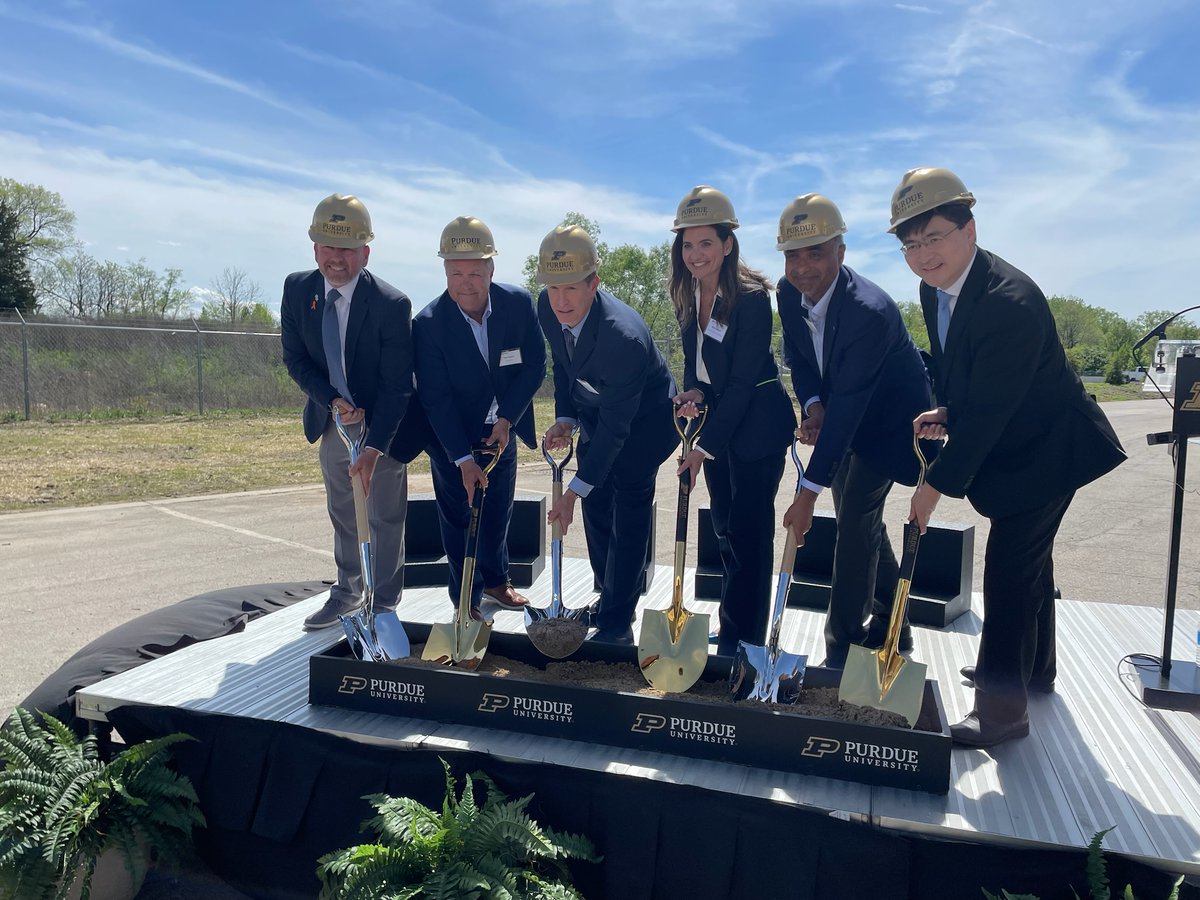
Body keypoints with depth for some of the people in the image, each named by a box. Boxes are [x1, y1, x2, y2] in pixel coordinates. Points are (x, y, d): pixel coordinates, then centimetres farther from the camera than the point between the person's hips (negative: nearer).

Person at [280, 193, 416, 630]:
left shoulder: (391, 304, -24)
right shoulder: (297, 289, -10)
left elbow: (397, 385, -23)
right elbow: (295, 359, -3)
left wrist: (374, 447, -30)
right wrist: (334, 401, -19)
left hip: (382, 423, -4)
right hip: (331, 419, 5)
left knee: (385, 517, 7)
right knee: (342, 513, 19)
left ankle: (383, 603, 25)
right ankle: (347, 593, 37)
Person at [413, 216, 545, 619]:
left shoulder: (519, 303, -16)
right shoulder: (428, 323, -24)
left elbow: (535, 365, -9)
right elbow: (436, 398, -22)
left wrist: (507, 420, -19)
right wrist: (463, 458, -27)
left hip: (501, 429, 4)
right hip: (452, 436, -3)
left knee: (499, 509, 19)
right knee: (459, 517, 5)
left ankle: (495, 581, 40)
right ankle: (467, 602, 21)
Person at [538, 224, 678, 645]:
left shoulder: (624, 336, -38)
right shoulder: (547, 308, -17)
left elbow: (615, 426, -32)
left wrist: (576, 489, -31)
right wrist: (564, 418, -10)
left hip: (643, 421, -7)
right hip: (595, 412, 7)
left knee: (628, 519, -7)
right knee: (596, 509, 14)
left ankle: (616, 626, 3)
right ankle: (610, 599, 31)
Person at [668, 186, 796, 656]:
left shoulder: (751, 298, -19)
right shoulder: (688, 295, 2)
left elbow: (742, 381, -21)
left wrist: (704, 445, -20)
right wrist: (693, 392, -10)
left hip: (756, 425, -7)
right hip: (717, 417, 7)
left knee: (748, 533, -2)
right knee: (724, 528, 13)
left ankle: (743, 643, 11)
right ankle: (733, 631, 27)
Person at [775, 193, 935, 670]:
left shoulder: (870, 312, -35)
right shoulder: (788, 292, -12)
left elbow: (847, 408, -36)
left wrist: (808, 491, -36)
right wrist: (812, 405, -19)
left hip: (889, 421, -8)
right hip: (842, 415, 8)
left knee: (854, 519, -13)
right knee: (859, 516, 15)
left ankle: (842, 649, 0)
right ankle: (891, 624, 34)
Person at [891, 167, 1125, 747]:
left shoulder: (1010, 302, -31)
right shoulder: (935, 289, -4)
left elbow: (988, 410, -31)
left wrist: (937, 484, -28)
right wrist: (944, 412, -10)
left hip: (1048, 451, -9)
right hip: (1009, 449, 9)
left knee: (1010, 569, -9)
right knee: (1028, 559, 22)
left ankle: (1002, 708, 3)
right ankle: (1034, 667, 42)